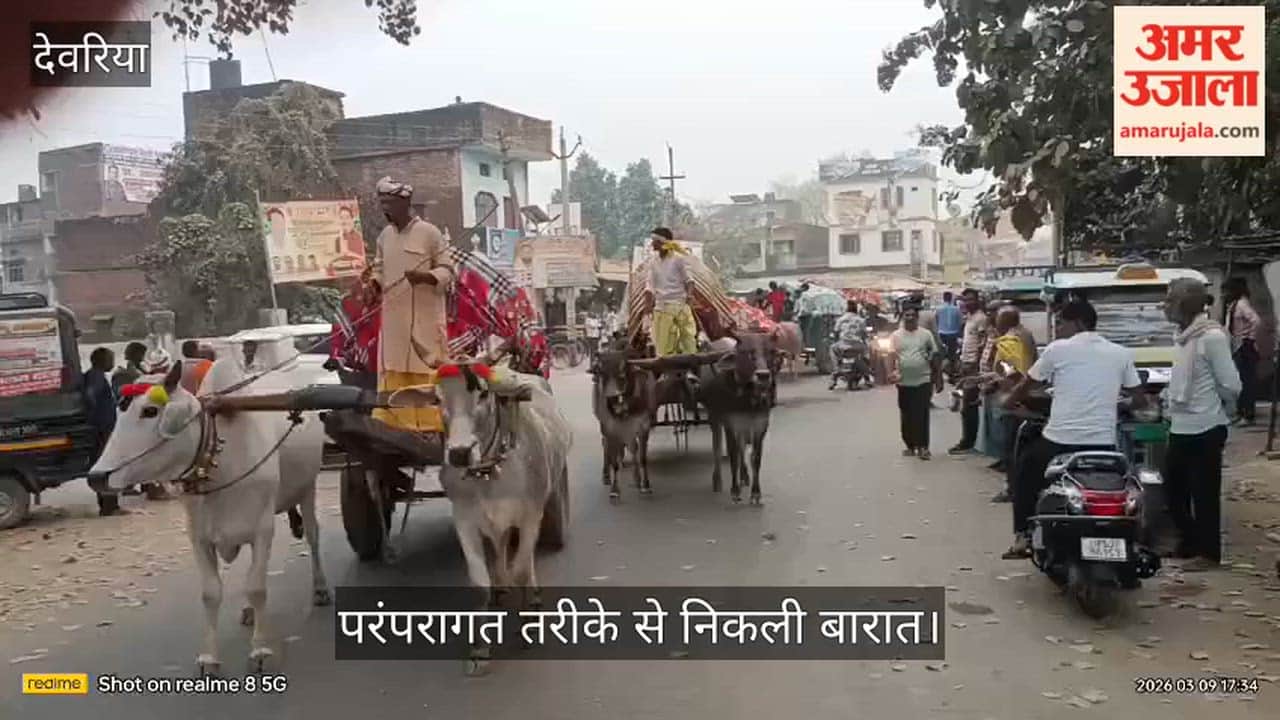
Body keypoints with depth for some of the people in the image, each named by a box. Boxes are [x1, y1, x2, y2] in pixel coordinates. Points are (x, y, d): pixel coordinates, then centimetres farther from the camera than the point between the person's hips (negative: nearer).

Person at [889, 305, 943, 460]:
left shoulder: (926, 334, 3)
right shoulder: (896, 335, 3)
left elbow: (936, 356, 7)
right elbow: (892, 355, -8)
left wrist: (938, 379, 5)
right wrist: (891, 372, -26)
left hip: (923, 381, -1)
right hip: (904, 382, 1)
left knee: (922, 415, -6)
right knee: (906, 416, 8)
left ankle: (923, 446, -2)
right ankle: (910, 445, 19)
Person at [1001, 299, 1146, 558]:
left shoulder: (1058, 349, 0)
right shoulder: (1121, 353, 8)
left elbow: (1025, 387, 10)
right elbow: (1140, 399, 10)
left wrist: (1009, 403, 30)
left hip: (1059, 440, -2)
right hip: (1103, 443, 3)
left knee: (1026, 474, 22)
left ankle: (1022, 537, 15)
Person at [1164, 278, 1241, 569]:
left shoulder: (1211, 337, -17)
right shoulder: (1184, 336, 10)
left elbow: (1230, 385, -14)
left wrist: (1215, 410, 1)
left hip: (1204, 430, -9)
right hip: (1181, 429, 9)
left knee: (1204, 493, 2)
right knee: (1175, 489, 17)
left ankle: (1208, 552, 15)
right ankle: (1189, 542, 31)